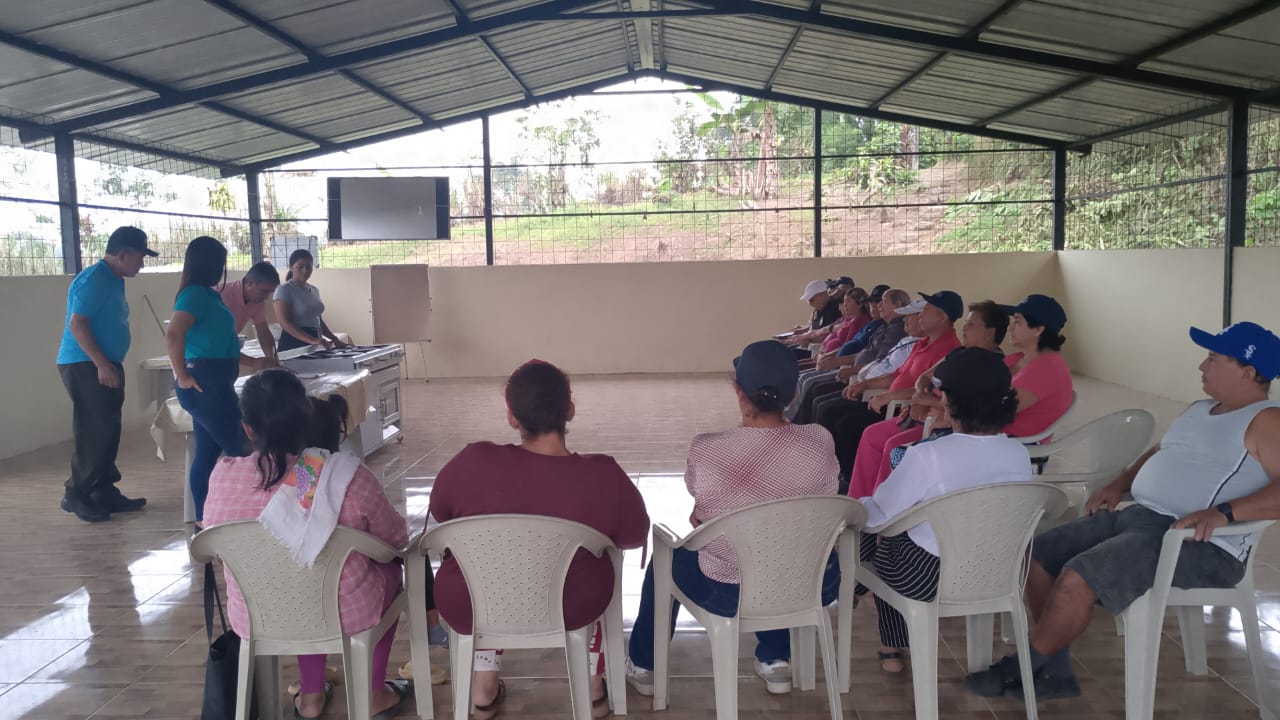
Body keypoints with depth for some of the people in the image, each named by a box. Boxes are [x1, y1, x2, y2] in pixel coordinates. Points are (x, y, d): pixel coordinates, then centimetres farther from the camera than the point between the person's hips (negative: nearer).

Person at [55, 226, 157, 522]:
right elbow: (77, 324, -22)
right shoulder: (94, 279, -15)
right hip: (85, 367, -10)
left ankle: (104, 492, 17)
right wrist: (102, 365, -24)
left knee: (106, 431, 11)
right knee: (94, 432, -7)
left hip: (103, 366, 10)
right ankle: (76, 495, 2)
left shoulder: (112, 280, 14)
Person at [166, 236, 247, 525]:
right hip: (206, 384, -9)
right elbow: (173, 335, -29)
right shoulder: (195, 294, -15)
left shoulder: (207, 295, 14)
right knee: (238, 449, -3)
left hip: (213, 384, 9)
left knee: (207, 453, 12)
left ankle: (203, 520, 19)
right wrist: (182, 376, -21)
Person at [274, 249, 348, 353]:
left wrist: (335, 339, 9)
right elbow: (285, 323, -17)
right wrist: (312, 340, -28)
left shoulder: (314, 290, 16)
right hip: (293, 345, -6)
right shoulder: (283, 290, -6)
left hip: (315, 347, 6)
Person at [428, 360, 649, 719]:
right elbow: (635, 535, -4)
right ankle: (593, 686, 37)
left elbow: (440, 513, -2)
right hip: (571, 609, 0)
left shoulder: (473, 462, -23)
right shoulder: (604, 476, -23)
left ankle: (484, 686, 36)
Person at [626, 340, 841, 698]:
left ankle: (644, 665, 46)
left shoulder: (705, 450, -23)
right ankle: (775, 659, 41)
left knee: (668, 556, 30)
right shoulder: (820, 441, -17)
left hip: (730, 594, -2)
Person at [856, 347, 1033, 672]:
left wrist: (866, 505, 8)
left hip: (929, 580, -6)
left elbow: (878, 517, -16)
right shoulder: (1019, 454, -10)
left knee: (868, 513, 21)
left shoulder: (927, 457, -27)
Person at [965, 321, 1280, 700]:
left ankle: (1020, 669, -2)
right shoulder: (1199, 410, 19)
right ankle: (1055, 673, 9)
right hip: (1138, 515, 10)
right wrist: (1120, 483, 16)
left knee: (1078, 578, -25)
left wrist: (1223, 512, -32)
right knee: (1039, 555, 0)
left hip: (1198, 543, -10)